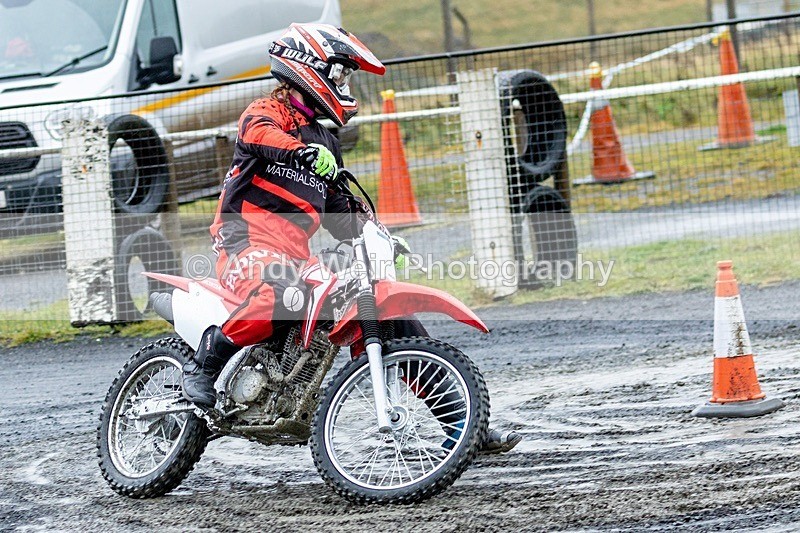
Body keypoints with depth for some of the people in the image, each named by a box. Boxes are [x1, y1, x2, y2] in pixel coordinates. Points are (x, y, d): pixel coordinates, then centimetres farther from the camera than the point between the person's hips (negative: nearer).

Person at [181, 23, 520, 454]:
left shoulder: (324, 139, 26)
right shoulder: (265, 114, 1)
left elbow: (338, 214, 30)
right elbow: (258, 135, -26)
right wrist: (303, 152, -45)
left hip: (297, 255, 8)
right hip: (248, 240, -8)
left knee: (389, 312, 1)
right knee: (287, 294, -42)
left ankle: (460, 424, 3)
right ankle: (203, 365, -23)